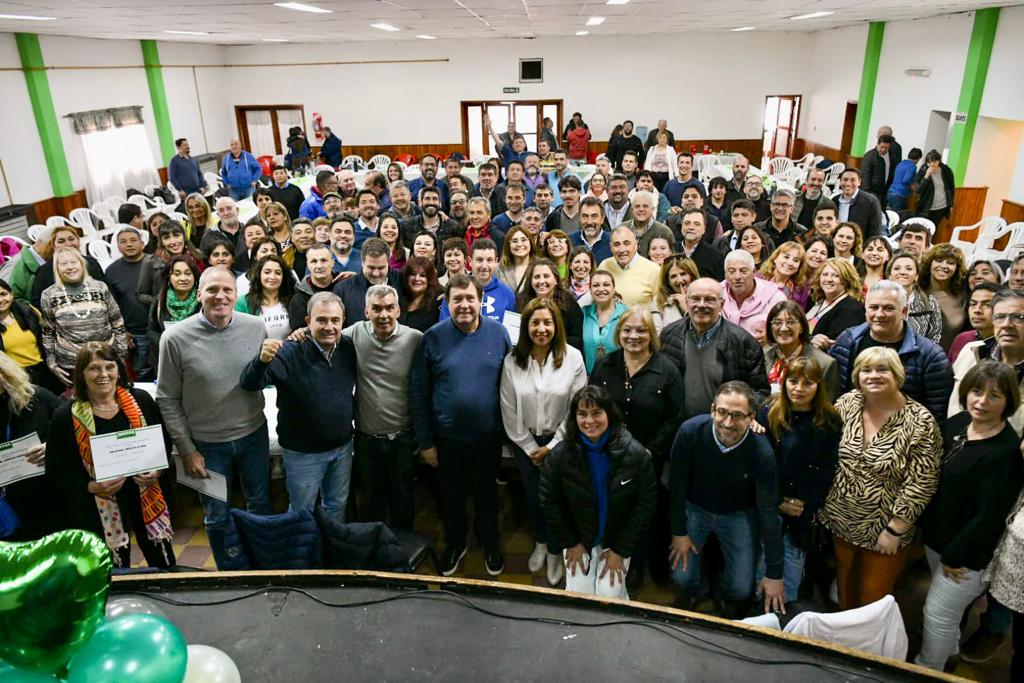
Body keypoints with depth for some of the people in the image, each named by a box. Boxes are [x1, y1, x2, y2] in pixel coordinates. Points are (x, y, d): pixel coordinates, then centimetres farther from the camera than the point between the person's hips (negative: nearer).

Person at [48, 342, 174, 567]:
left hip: (148, 500, 2)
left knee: (165, 566, 15)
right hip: (99, 511, -2)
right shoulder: (65, 417, -7)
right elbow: (57, 473, -3)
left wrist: (157, 472, -9)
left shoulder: (141, 401, -2)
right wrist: (91, 487, -18)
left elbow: (165, 443, 8)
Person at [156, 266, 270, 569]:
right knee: (218, 518, 17)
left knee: (261, 506, 21)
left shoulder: (256, 327, -10)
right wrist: (187, 450, -6)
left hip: (254, 435, 2)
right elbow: (167, 399, -8)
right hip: (207, 444, -2)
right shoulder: (175, 338, -15)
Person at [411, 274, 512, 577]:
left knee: (487, 494, 20)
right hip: (448, 437, 0)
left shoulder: (498, 333, -7)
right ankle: (455, 544, 44)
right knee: (452, 495, 19)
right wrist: (425, 441, -6)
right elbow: (419, 392, -6)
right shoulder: (432, 338, -10)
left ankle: (490, 544, 44)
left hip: (489, 436, 1)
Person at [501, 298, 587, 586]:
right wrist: (530, 448, -5)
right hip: (526, 442, 2)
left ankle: (555, 550, 32)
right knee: (533, 495, 17)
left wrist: (551, 447, -9)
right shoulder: (512, 360, -9)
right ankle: (540, 543, 42)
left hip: (560, 441, -1)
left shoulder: (573, 357, -13)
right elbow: (509, 410, -6)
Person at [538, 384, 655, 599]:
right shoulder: (560, 455, -18)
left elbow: (644, 505, -11)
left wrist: (621, 550, -8)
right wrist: (570, 543, -3)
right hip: (578, 538, 1)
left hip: (617, 539, -1)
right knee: (577, 594, -1)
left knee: (610, 594, -8)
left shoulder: (635, 454, -19)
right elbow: (548, 501, -6)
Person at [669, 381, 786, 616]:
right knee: (682, 577, -7)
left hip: (739, 515, 0)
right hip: (695, 508, 0)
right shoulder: (690, 431, -28)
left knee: (742, 589, -5)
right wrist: (679, 532, -6)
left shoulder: (761, 451, -28)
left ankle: (731, 605, 33)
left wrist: (774, 574, -12)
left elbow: (769, 512, -18)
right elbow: (677, 484, -13)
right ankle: (689, 597, 31)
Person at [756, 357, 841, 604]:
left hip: (805, 513, 0)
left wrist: (806, 506, -8)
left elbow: (827, 471, -1)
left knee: (792, 574, 8)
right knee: (762, 566, 5)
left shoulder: (830, 422, -3)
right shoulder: (768, 413, -5)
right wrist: (779, 503, -9)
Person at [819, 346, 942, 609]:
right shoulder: (847, 403, -6)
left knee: (872, 598, 12)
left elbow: (920, 484, -17)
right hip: (842, 519, 4)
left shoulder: (920, 422, -18)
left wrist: (895, 530, -16)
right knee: (846, 587, 23)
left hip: (885, 529, -4)